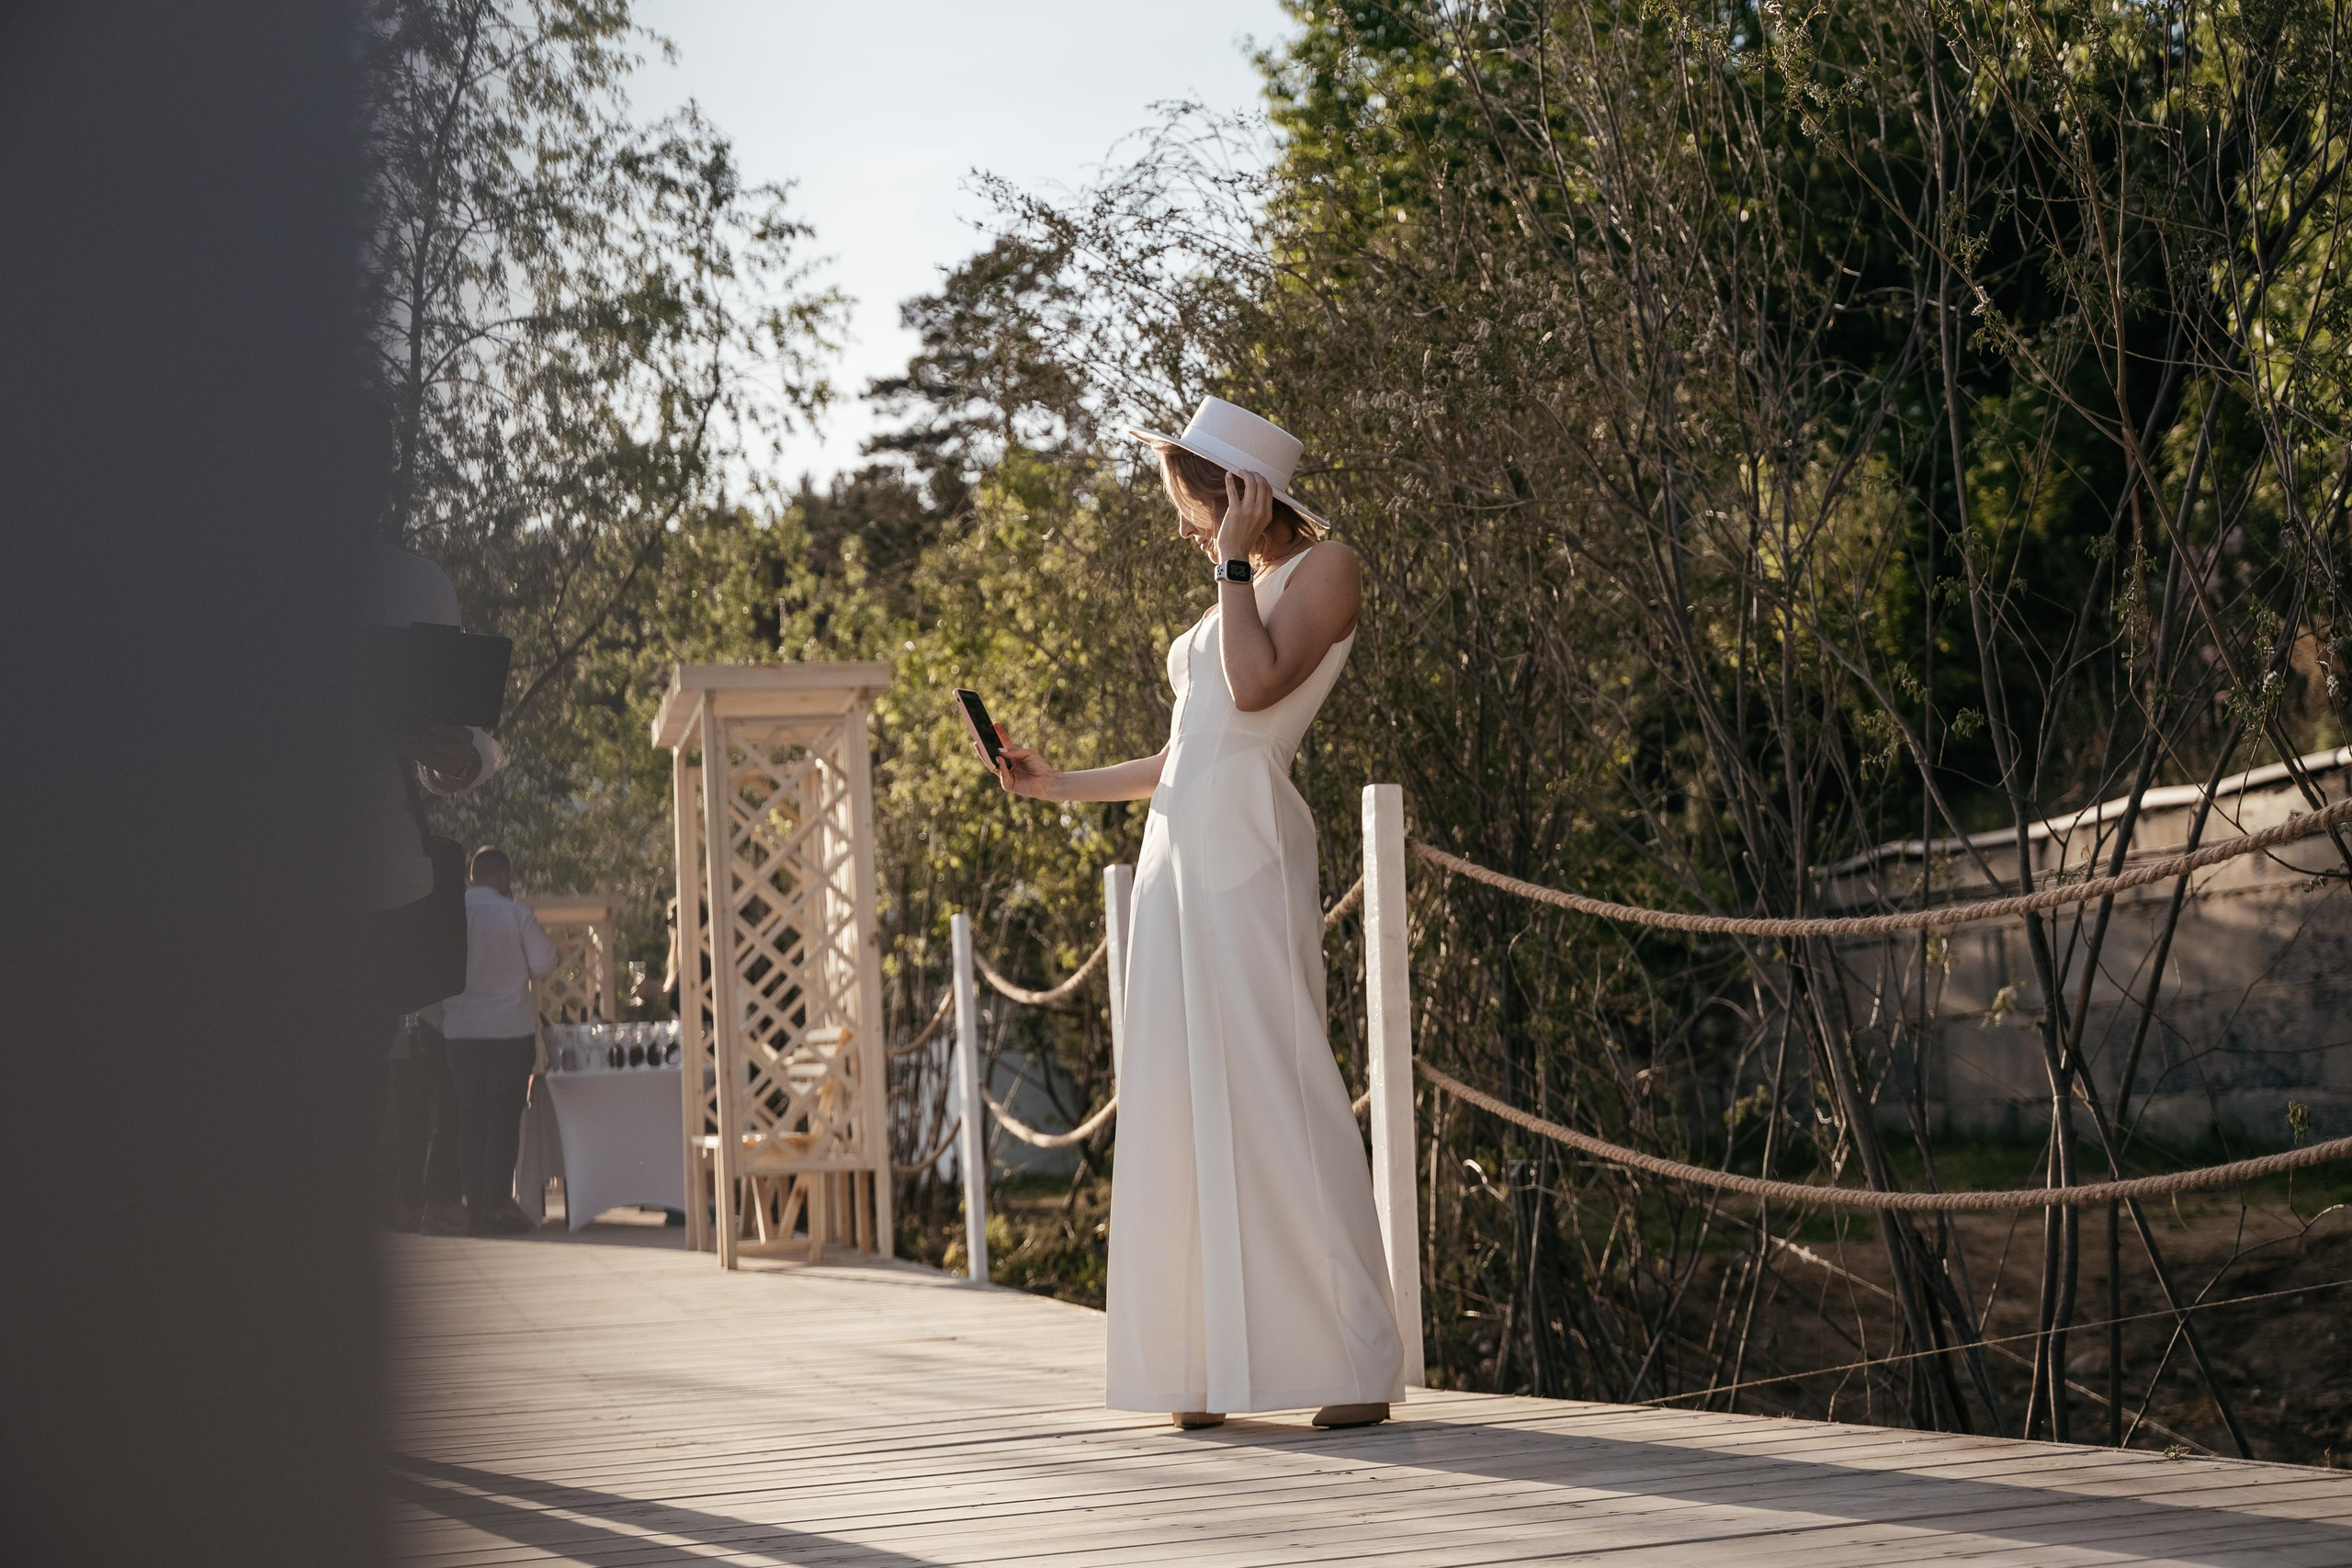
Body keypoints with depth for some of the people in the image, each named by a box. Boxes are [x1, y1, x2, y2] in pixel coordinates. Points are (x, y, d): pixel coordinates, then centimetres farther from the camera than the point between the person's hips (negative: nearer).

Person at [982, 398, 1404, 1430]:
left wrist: (1232, 562, -5)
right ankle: (1208, 1360, 2)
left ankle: (1354, 1365, -12)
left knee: (1274, 1093, -13)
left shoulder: (1324, 569, 2)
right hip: (1175, 853, 8)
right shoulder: (1235, 597, 26)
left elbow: (1256, 687, -15)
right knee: (1180, 1103, 2)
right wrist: (1059, 786, 25)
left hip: (1247, 852, -8)